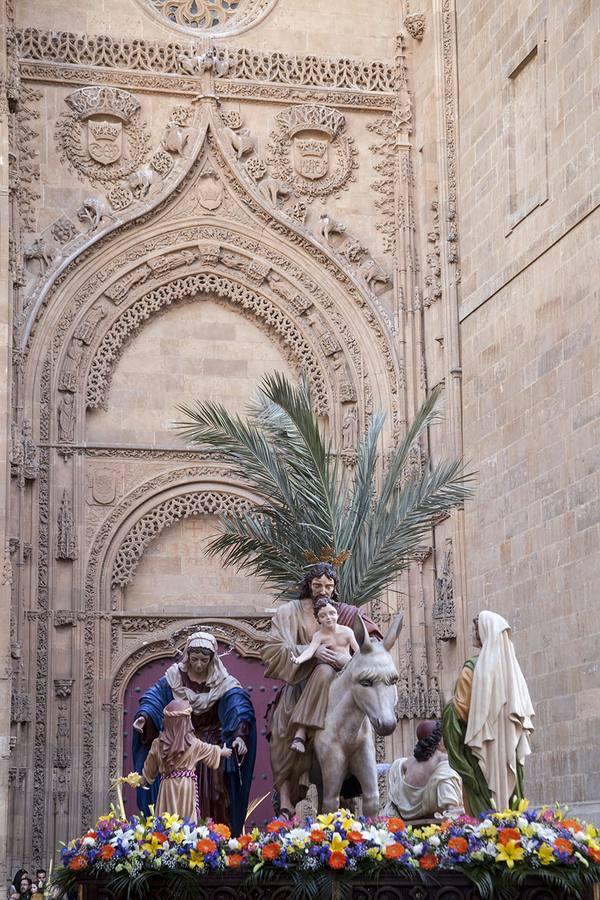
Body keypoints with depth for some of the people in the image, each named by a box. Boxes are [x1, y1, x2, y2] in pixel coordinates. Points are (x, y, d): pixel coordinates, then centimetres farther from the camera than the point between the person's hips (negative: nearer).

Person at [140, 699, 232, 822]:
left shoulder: (157, 744, 1)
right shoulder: (193, 744, -3)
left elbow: (149, 768, 13)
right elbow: (212, 751, 17)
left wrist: (142, 780, 32)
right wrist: (223, 752, 39)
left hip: (166, 787, 2)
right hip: (186, 787, -2)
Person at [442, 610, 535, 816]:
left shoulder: (473, 668, -12)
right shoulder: (511, 665, 6)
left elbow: (460, 709, -12)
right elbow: (525, 707, 10)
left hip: (482, 744, -6)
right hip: (509, 744, 6)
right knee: (507, 788, 10)